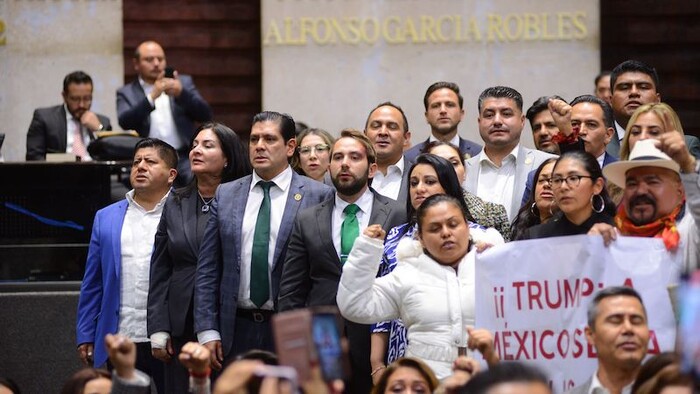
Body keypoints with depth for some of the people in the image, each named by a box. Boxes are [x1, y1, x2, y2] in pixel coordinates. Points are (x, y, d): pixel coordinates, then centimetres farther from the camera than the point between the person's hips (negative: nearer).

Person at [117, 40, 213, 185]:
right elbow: (125, 122, -7)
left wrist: (181, 93, -13)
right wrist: (152, 97, -21)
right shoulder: (126, 93, 12)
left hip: (184, 157, 1)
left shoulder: (183, 82, 16)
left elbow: (205, 115, 5)